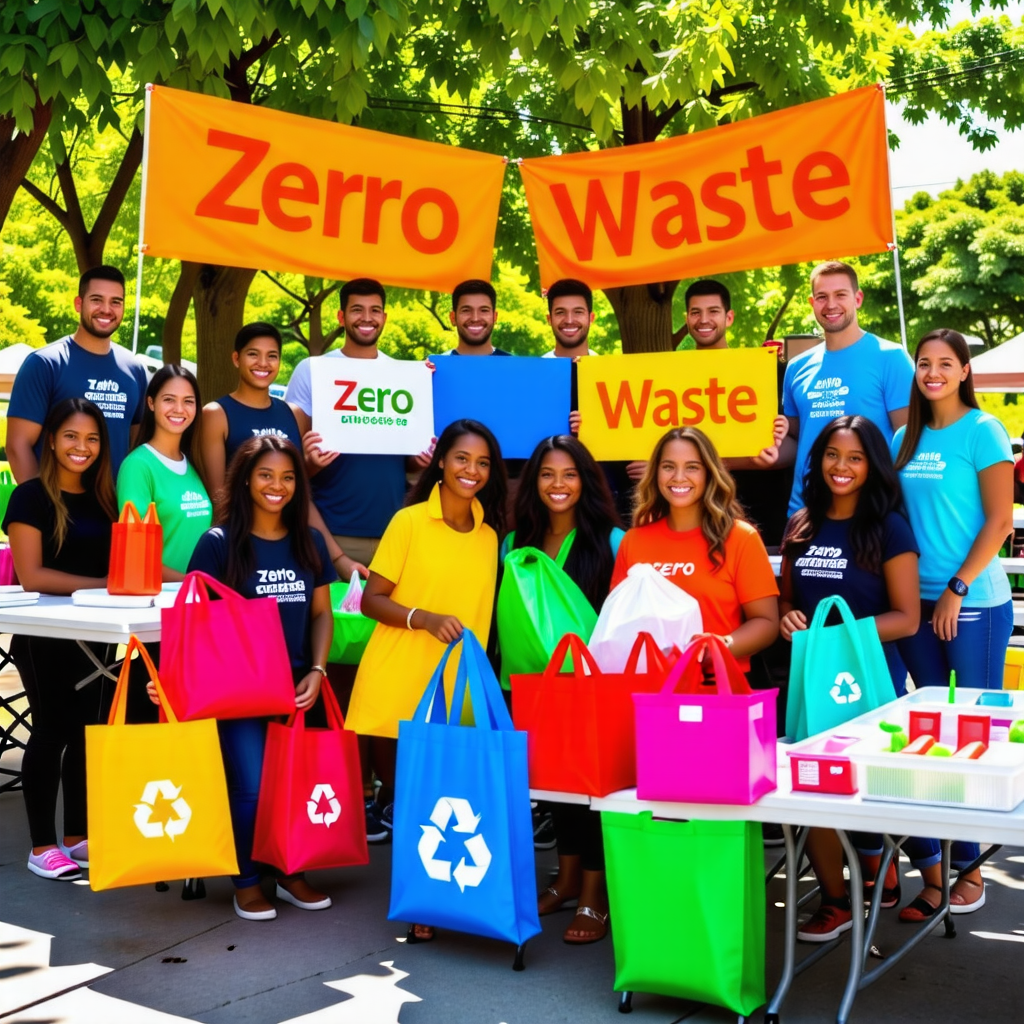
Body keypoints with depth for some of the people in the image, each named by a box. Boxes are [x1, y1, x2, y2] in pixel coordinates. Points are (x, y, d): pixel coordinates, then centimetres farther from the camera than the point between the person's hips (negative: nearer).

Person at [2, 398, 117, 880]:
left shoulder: (103, 499, 10)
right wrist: (102, 585, -22)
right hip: (43, 636, -6)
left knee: (86, 732, 10)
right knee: (51, 732, -2)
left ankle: (77, 837, 21)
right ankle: (42, 847, 7)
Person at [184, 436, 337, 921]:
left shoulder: (309, 541, 7)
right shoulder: (219, 542, -5)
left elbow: (321, 613, 11)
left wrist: (317, 671, -1)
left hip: (295, 686, 4)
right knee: (251, 786, -7)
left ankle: (292, 874, 23)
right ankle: (246, 883, 14)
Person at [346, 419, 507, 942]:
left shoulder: (490, 533, 8)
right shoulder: (409, 522, -4)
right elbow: (371, 600, -5)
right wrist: (426, 618, -18)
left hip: (460, 689, 3)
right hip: (398, 687, -3)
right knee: (403, 794, 3)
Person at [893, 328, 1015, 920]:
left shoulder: (983, 430, -4)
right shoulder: (907, 439, 11)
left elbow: (1000, 522, -8)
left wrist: (957, 589, -11)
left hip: (974, 603, -5)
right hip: (918, 603, 5)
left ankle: (970, 868, 13)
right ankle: (929, 871, 14)